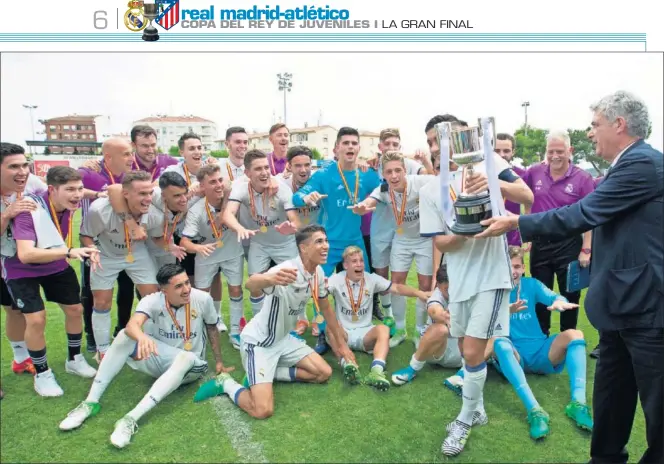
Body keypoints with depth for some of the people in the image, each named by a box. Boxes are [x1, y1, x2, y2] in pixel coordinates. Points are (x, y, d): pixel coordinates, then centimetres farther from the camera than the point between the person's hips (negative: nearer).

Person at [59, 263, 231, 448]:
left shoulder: (203, 299, -19)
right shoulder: (152, 301, -20)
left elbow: (212, 329, 0)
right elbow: (132, 326, -40)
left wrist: (219, 362, 5)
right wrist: (142, 337, -64)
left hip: (190, 365, -1)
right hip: (160, 357, 2)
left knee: (185, 357, -39)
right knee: (125, 336, -25)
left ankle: (132, 419, -44)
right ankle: (91, 402, -20)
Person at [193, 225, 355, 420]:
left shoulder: (318, 272, -5)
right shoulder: (286, 270, -31)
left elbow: (326, 308, 12)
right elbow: (250, 284, -51)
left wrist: (341, 344, 16)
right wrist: (270, 279, -74)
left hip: (283, 339, 8)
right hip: (258, 342, -8)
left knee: (324, 373, 3)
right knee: (262, 410, -19)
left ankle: (272, 373, 14)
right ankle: (226, 383, 7)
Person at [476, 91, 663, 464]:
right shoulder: (631, 164, 13)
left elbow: (582, 214, -21)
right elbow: (593, 218, 19)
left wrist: (516, 223, -12)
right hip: (624, 301, 10)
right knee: (611, 394, 20)